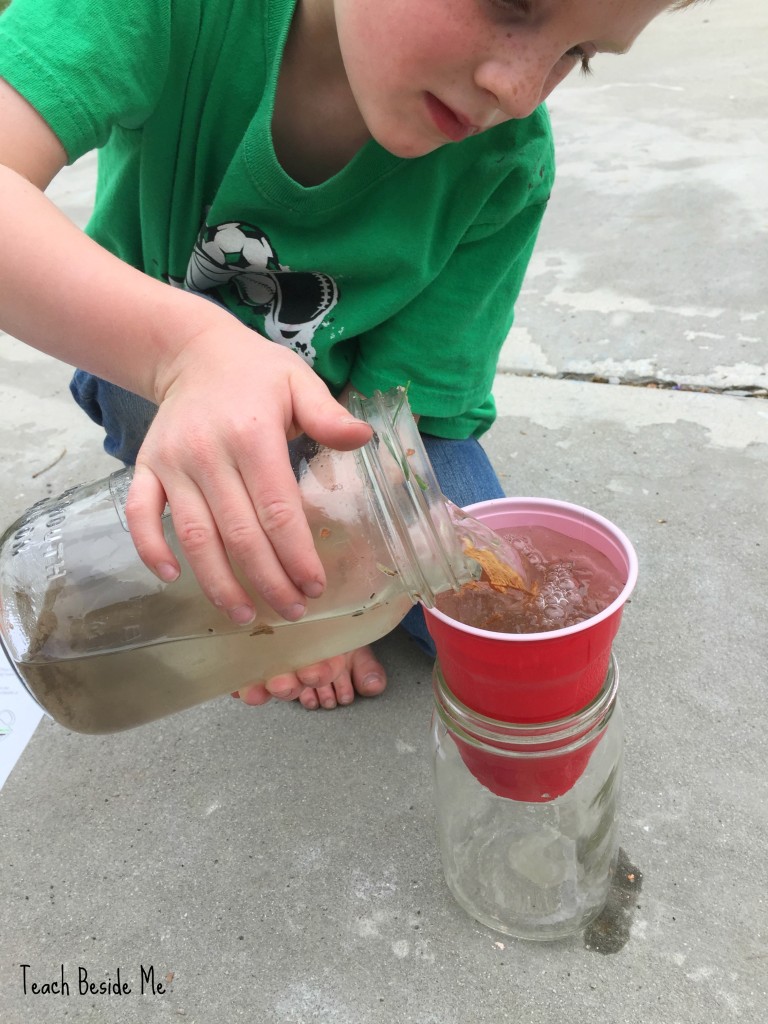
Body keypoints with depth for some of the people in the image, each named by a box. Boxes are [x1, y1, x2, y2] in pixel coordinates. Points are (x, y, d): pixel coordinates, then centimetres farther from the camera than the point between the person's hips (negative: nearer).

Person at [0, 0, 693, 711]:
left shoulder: (507, 168, -24)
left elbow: (394, 397, -21)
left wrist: (319, 600, -30)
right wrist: (189, 346, -57)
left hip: (341, 404, 0)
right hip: (144, 378, 1)